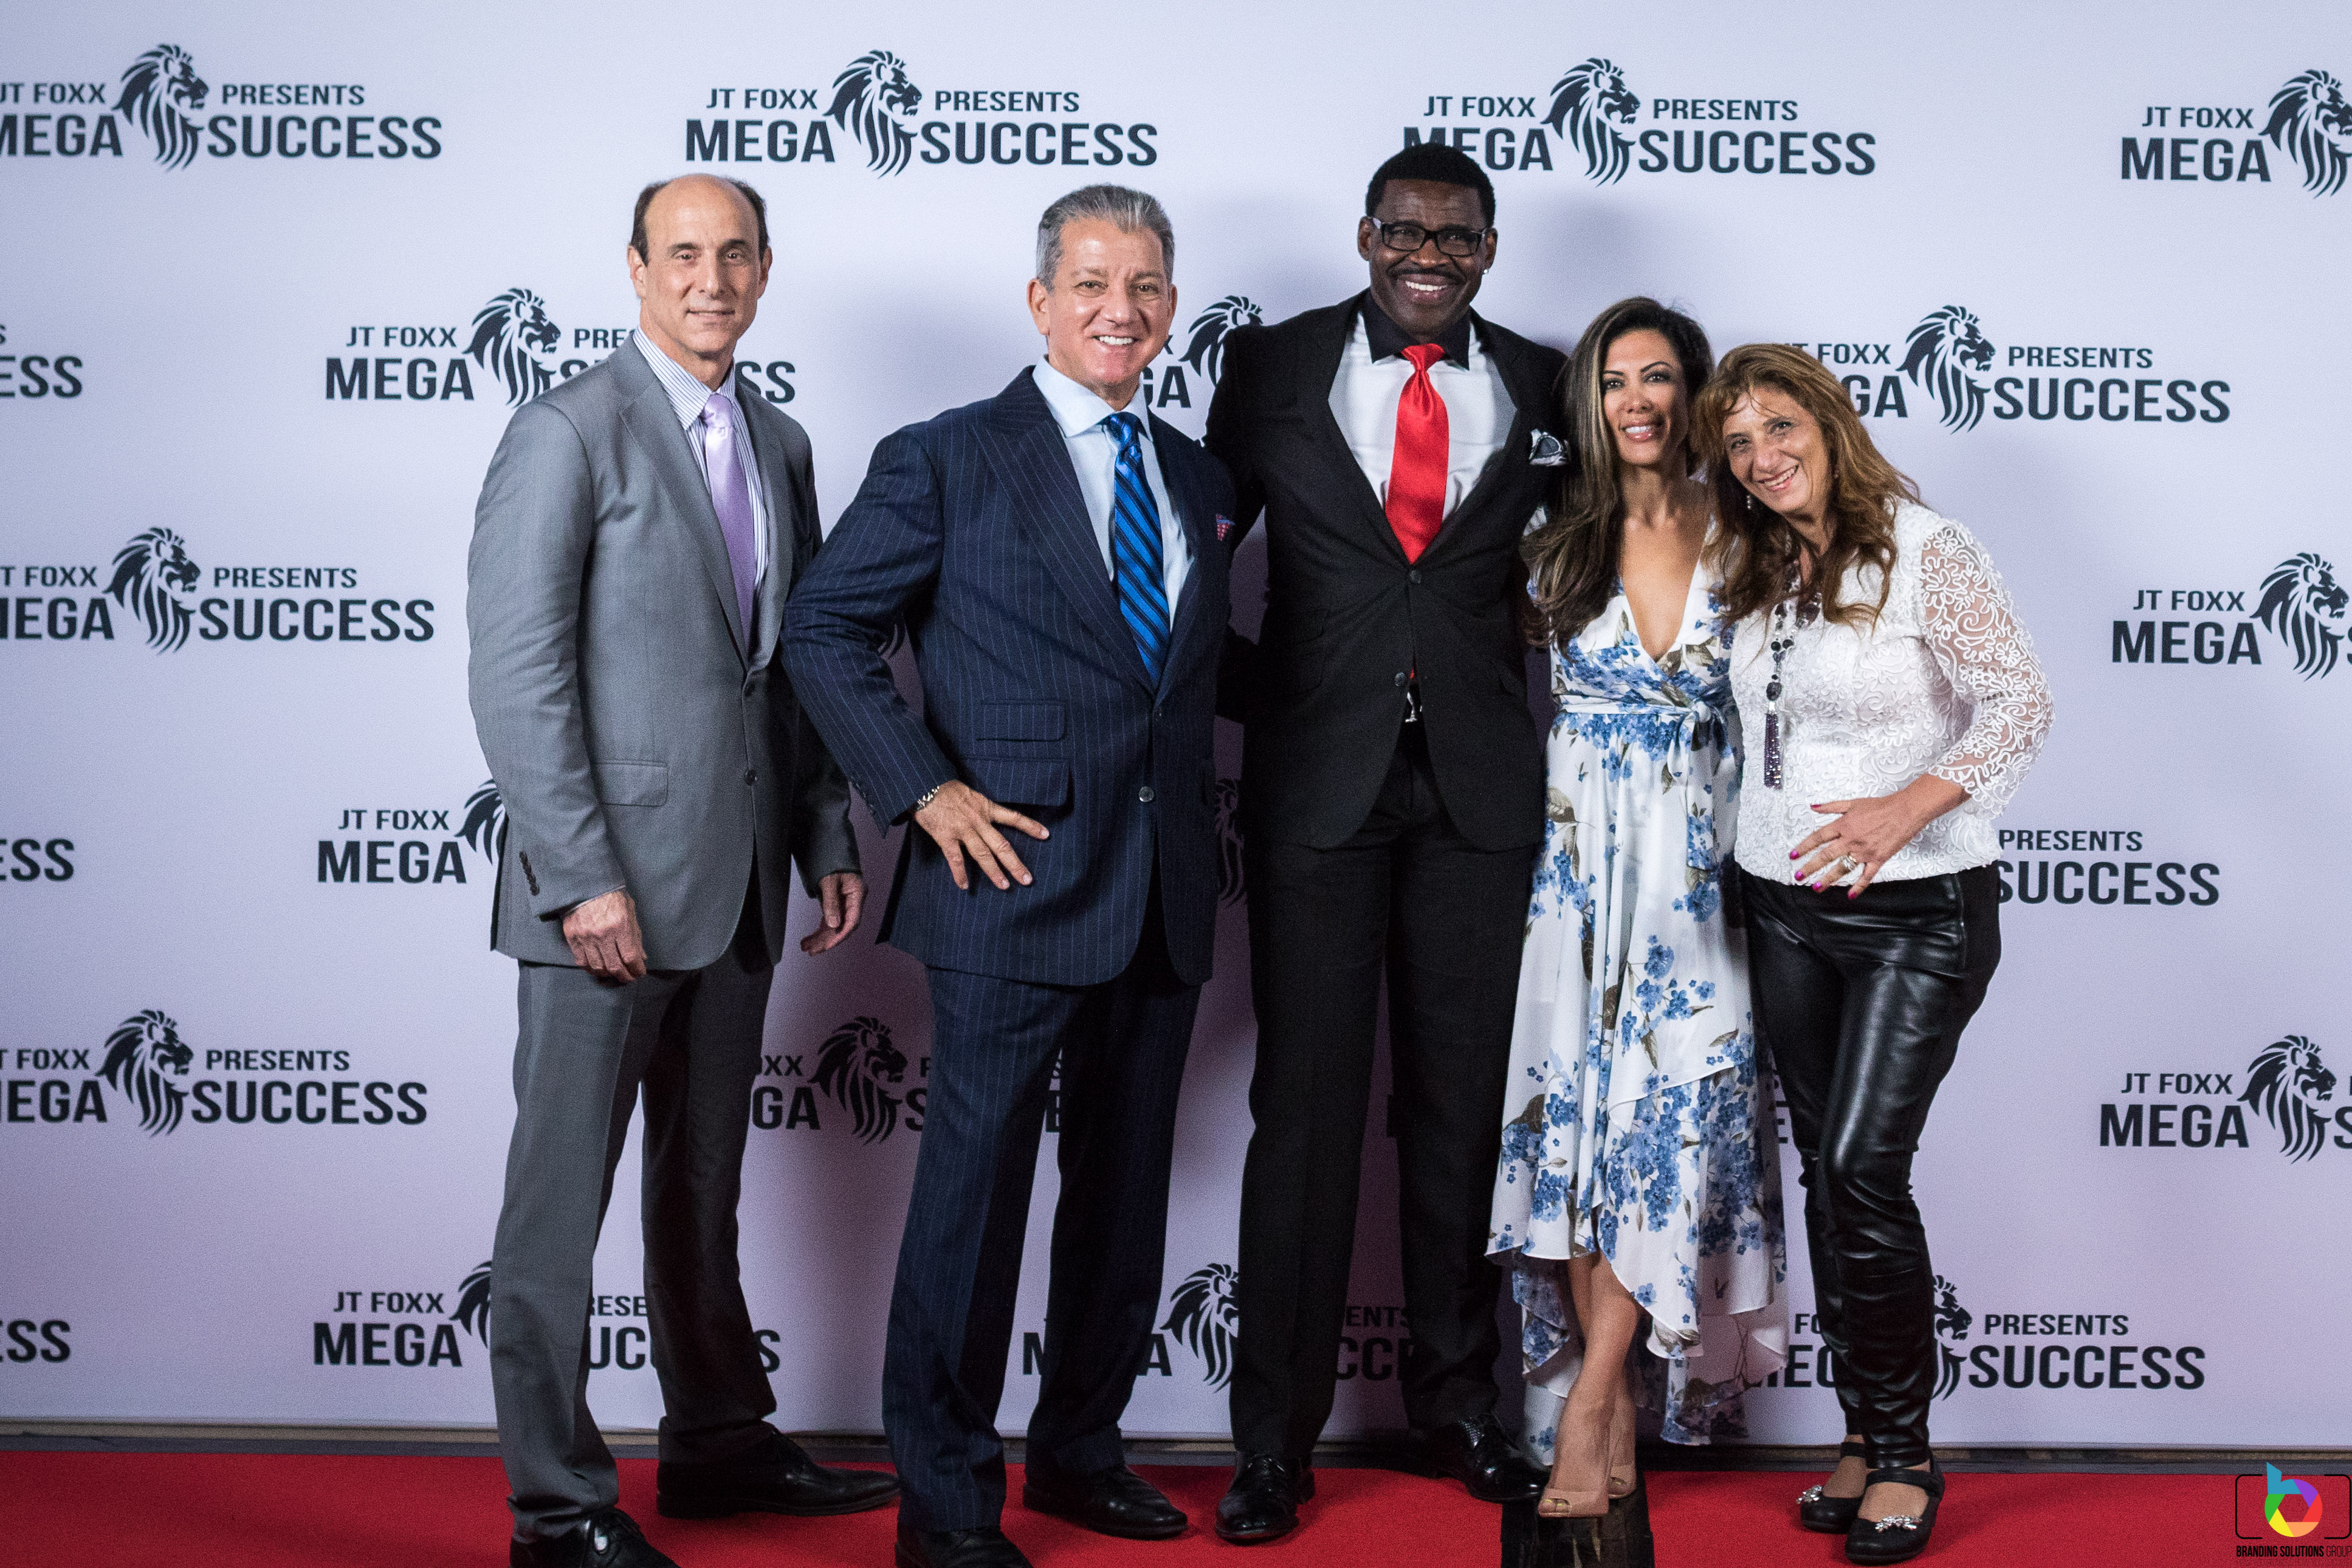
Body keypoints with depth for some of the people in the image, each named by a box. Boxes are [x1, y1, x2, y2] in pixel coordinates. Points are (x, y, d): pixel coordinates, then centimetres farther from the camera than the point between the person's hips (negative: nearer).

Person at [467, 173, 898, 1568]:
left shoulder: (781, 447, 14)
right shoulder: (570, 432, -9)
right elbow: (515, 671, -14)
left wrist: (831, 840, 12)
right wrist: (581, 878, -19)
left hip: (738, 890, 7)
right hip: (609, 886, -7)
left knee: (705, 1188, 18)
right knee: (562, 1199, 0)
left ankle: (720, 1441, 30)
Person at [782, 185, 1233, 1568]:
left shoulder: (1202, 480, 14)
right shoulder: (950, 460, -3)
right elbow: (827, 629, -5)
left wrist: (1196, 802, 9)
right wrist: (925, 791, -12)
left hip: (1167, 899, 6)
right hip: (1017, 884, -6)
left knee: (1128, 1188, 14)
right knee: (976, 1185, -3)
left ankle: (1082, 1452, 29)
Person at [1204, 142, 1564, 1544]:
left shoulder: (1539, 386, 7)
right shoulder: (1273, 369, 4)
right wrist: (1249, 687, 0)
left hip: (1480, 790, 2)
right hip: (1317, 780, -1)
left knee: (1461, 1101, 9)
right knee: (1307, 1104, 0)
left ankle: (1458, 1404, 23)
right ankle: (1277, 1440, 8)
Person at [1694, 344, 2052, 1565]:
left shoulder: (1924, 550, -11)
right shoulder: (1759, 574, 10)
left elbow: (2021, 702, -16)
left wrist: (1908, 807, -27)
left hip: (1917, 910, -7)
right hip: (1784, 906, 7)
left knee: (1862, 1167, -13)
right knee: (1827, 1173, 9)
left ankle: (1903, 1453, 1)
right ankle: (1866, 1434, 20)